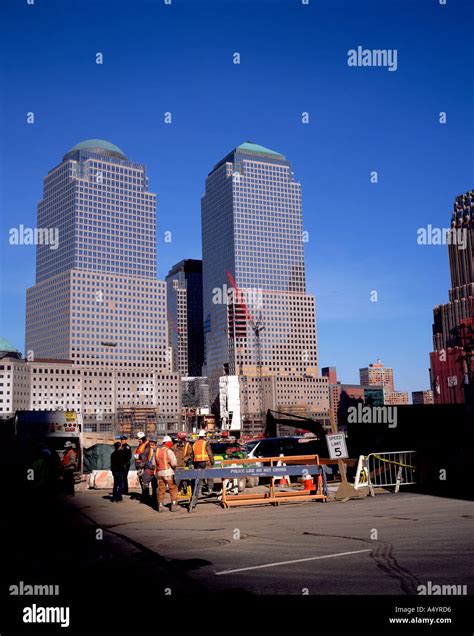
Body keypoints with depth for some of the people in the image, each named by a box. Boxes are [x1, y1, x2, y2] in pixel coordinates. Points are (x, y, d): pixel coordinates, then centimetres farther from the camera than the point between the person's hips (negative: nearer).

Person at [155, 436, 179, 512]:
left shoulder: (157, 451, 8)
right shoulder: (169, 451, -11)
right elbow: (174, 463, -17)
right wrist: (173, 466, 4)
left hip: (160, 472, 6)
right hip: (168, 472, -6)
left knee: (161, 489, 11)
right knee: (173, 489, 4)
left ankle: (160, 506, 14)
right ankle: (174, 505, 3)